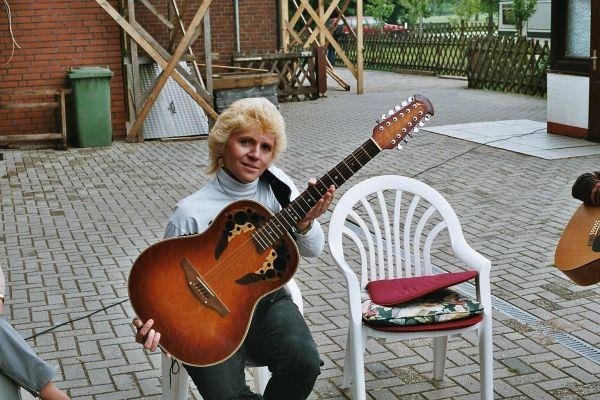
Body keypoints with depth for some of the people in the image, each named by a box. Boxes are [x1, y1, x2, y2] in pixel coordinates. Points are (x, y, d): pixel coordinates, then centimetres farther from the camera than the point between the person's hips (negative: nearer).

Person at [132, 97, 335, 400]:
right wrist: (153, 319, -23)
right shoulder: (191, 213, -12)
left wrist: (305, 224, -18)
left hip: (266, 301, 3)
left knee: (304, 362, -26)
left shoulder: (276, 185, 0)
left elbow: (312, 250, 5)